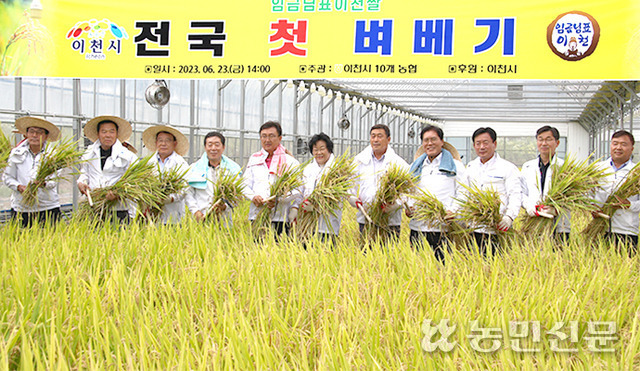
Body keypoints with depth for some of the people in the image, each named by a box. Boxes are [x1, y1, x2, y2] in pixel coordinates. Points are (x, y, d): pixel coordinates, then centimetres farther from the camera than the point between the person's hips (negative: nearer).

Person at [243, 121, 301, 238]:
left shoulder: (290, 161, 7)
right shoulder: (254, 159, 19)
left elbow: (297, 190, -2)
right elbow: (245, 185, 16)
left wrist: (278, 199, -18)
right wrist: (253, 196, -5)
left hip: (280, 218, -3)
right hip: (256, 216, 3)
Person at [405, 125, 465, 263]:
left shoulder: (455, 165, 10)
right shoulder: (416, 166, 21)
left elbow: (462, 193, 5)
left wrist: (453, 211, -11)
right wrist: (408, 206, 4)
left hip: (443, 229, -3)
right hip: (417, 228, 3)